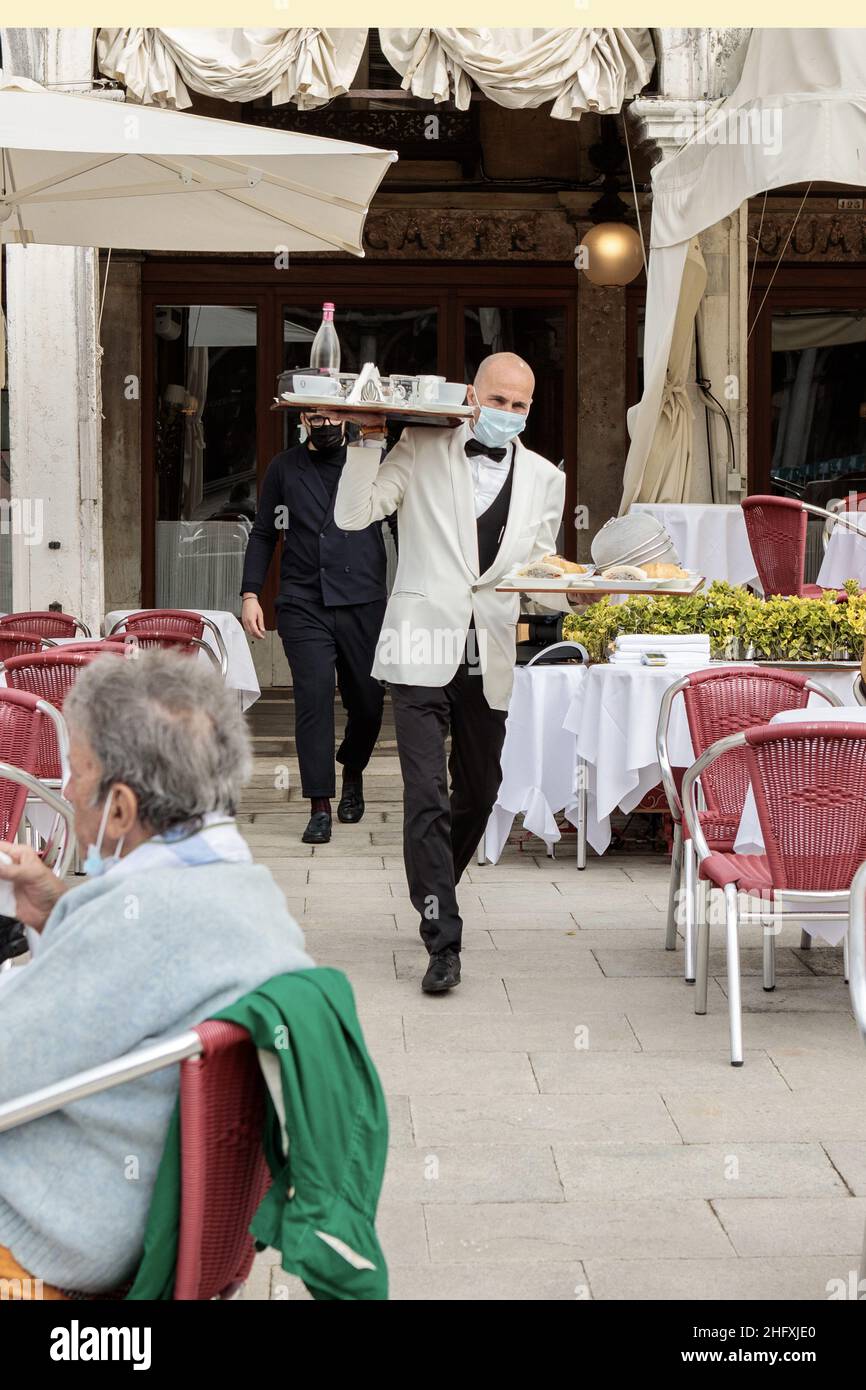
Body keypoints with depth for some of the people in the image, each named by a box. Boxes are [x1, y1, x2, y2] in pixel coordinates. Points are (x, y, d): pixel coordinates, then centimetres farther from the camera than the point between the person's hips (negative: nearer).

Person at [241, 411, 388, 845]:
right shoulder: (284, 468, 10)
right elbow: (263, 534, 14)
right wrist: (250, 594, 3)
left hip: (363, 602, 0)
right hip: (303, 605, 0)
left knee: (368, 701, 4)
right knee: (313, 699, -10)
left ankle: (352, 772, 35)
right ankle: (320, 807, -6)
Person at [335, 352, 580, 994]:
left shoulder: (544, 479, 11)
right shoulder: (423, 451, 2)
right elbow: (353, 514, -3)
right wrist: (368, 443, -12)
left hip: (490, 659, 4)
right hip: (424, 652, -4)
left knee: (479, 795, 15)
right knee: (428, 797, -12)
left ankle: (434, 897, 39)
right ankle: (442, 941, -10)